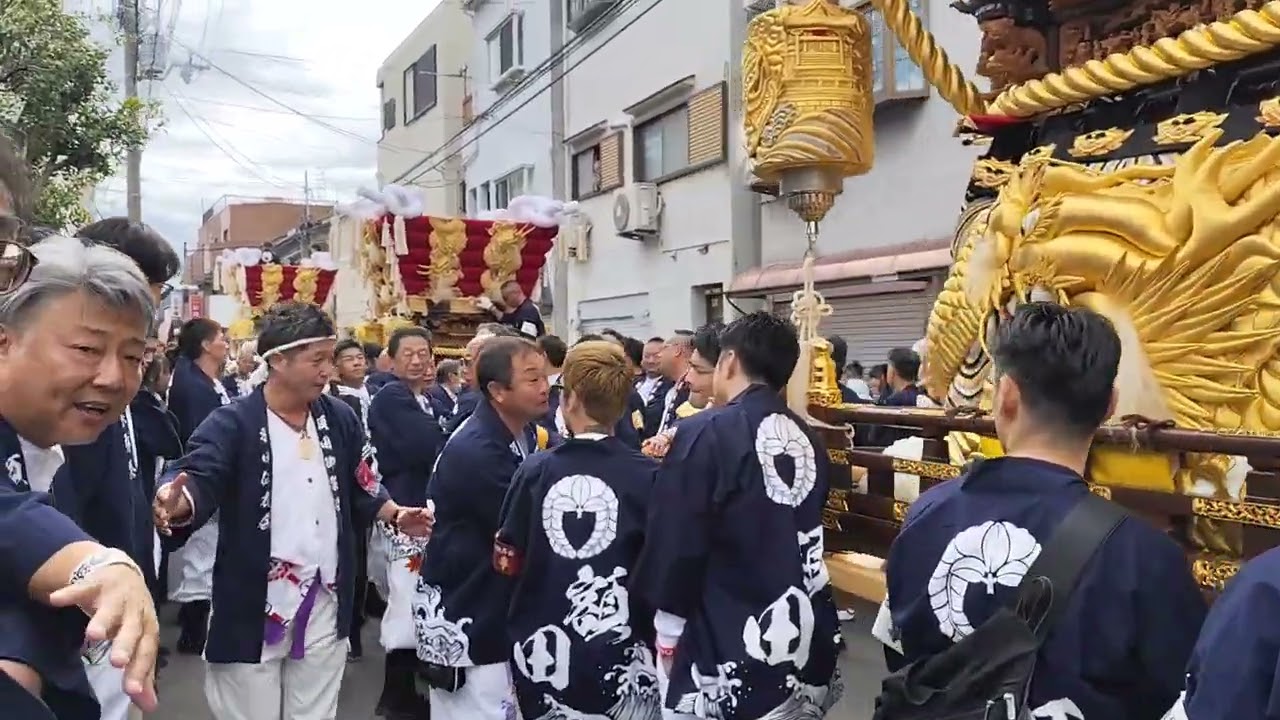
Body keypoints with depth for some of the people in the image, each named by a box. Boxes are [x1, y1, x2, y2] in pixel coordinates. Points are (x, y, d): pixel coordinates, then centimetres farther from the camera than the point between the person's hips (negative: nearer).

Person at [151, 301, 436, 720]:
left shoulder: (340, 419, 4)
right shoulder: (233, 424, -12)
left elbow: (360, 487, 14)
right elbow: (198, 479, -28)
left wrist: (395, 514, -3)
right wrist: (176, 503, -50)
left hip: (324, 604, 5)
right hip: (253, 606, -4)